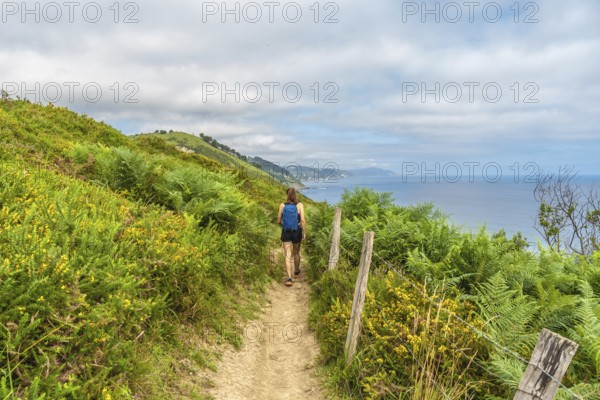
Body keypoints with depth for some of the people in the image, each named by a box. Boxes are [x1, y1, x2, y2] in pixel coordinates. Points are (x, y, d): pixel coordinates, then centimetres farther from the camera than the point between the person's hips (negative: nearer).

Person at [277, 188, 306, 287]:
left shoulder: (282, 205, -5)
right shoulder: (299, 205, -9)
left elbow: (279, 221, 0)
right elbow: (303, 220, -17)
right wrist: (304, 233, -10)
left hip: (286, 233, 0)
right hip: (297, 232, 0)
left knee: (288, 256, -2)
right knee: (296, 253, 22)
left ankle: (289, 278, -14)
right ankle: (296, 271, 43)